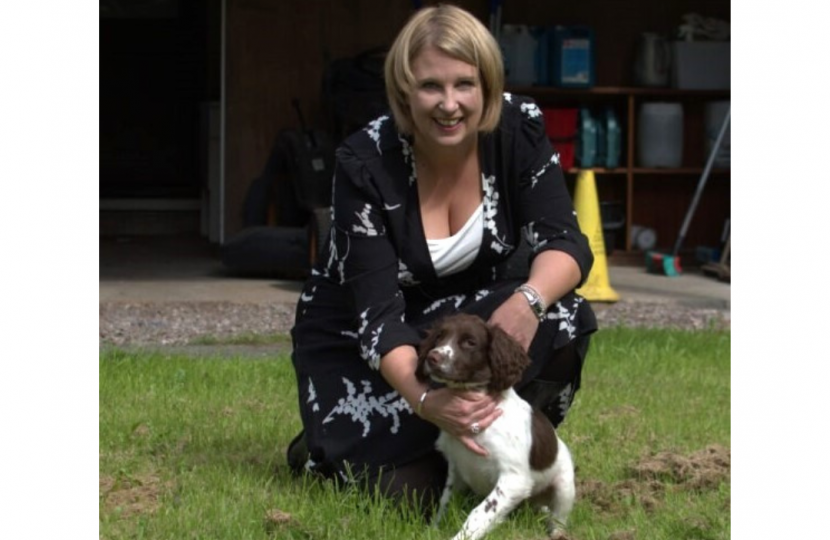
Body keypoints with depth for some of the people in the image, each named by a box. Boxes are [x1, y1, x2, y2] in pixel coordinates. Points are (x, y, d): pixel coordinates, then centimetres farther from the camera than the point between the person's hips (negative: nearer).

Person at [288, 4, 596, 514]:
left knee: (564, 321, -27)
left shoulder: (519, 130, -17)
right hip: (357, 336, -3)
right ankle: (328, 444, 12)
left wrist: (530, 299, -44)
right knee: (411, 489, -22)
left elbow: (565, 241, -20)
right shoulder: (366, 163, -26)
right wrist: (424, 399, -48)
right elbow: (376, 310, -30)